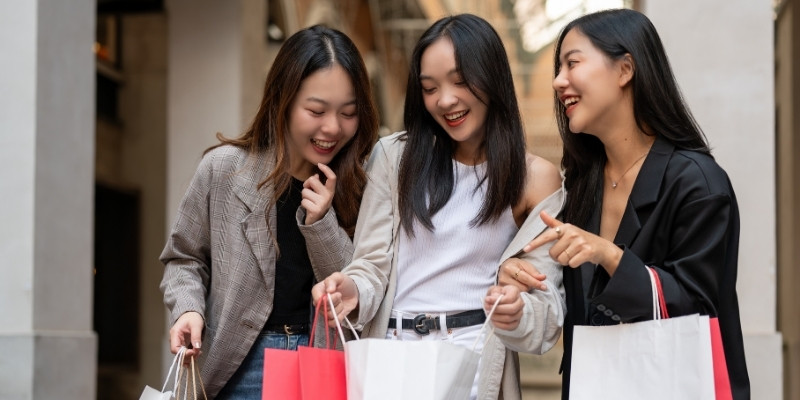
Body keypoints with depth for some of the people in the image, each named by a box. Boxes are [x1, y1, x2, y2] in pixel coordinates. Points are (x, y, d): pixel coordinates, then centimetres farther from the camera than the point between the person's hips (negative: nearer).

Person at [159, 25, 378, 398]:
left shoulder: (361, 185, -1)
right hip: (244, 364, -1)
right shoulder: (224, 169, -5)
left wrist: (321, 223, -16)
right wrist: (188, 309, -13)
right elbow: (184, 259, 6)